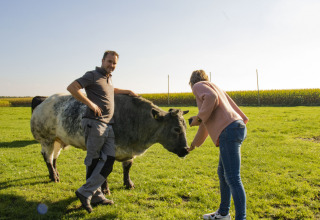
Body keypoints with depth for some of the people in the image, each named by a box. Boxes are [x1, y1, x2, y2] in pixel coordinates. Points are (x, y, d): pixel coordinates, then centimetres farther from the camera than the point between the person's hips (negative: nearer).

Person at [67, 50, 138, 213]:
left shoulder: (109, 78, 21)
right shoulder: (93, 75, -5)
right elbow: (71, 87, -15)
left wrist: (127, 91, 32)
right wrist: (90, 103, -19)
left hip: (108, 126, 9)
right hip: (94, 124, -8)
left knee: (108, 161, 3)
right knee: (93, 161, -1)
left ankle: (86, 193, 9)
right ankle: (95, 195, 10)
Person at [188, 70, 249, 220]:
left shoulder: (198, 86, 7)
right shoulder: (214, 88, 31)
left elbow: (211, 97, -19)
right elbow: (207, 122, 37)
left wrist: (199, 117, -6)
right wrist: (194, 143, 46)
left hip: (229, 130, -9)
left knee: (232, 178, -7)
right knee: (222, 173, 20)